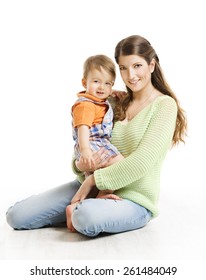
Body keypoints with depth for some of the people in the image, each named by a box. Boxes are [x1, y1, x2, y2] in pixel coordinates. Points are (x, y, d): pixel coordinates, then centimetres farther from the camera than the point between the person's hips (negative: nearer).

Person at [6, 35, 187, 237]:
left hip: (133, 198, -5)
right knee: (16, 215, -5)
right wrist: (80, 166, -11)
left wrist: (93, 179, -16)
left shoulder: (164, 105, -7)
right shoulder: (116, 102, 10)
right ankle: (78, 211, 11)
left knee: (86, 217, -39)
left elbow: (141, 162, -18)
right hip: (94, 186, 6)